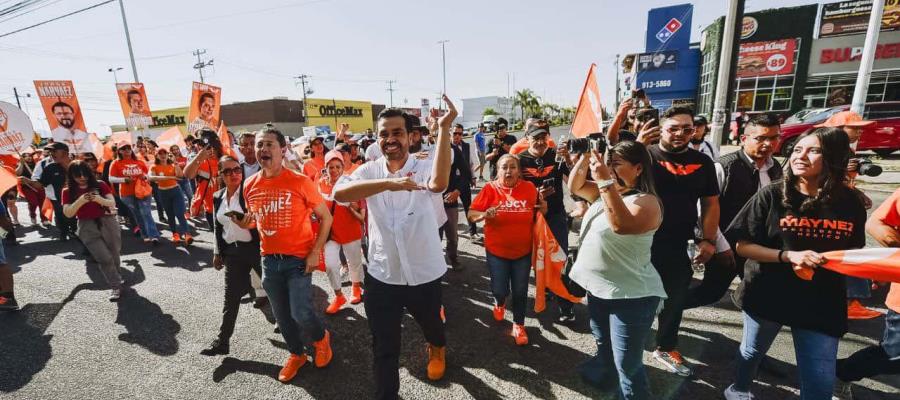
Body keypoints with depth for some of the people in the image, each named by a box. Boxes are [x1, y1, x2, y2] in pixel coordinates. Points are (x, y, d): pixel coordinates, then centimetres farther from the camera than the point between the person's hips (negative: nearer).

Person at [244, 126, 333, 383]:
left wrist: (315, 253, -12)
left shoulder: (300, 181, -13)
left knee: (301, 313, -8)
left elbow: (326, 217, -8)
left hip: (299, 259, -5)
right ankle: (296, 354, 40)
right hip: (269, 260, 5)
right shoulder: (250, 185, 1)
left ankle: (321, 338, 27)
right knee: (282, 315, 15)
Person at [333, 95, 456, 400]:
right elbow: (339, 193, -27)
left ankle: (438, 349, 63)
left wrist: (444, 128, -40)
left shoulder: (423, 167, -13)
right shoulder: (369, 170, -7)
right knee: (383, 346, 14)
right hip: (381, 275, 1)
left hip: (424, 274, 0)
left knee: (431, 324, 28)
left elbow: (439, 183, -38)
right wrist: (389, 182, -40)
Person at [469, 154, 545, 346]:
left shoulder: (529, 188, -4)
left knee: (520, 291, 10)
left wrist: (543, 209, -10)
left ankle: (518, 326, 33)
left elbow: (537, 215, 12)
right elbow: (471, 214, -10)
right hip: (497, 250, -1)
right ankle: (499, 303, 42)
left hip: (523, 251, 2)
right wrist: (484, 215, -30)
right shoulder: (490, 189, -11)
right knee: (500, 290, 4)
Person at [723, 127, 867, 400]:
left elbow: (854, 252, 10)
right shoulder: (771, 196, -13)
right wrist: (788, 256, -24)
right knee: (752, 351, 22)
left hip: (822, 303, 2)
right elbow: (742, 246, -13)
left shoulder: (850, 203, -5)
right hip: (767, 294, -1)